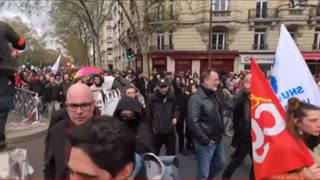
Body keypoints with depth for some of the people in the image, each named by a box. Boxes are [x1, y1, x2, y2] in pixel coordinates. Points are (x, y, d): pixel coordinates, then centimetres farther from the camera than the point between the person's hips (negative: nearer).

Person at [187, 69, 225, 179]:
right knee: (204, 172, 6)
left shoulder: (214, 95, 7)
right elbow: (193, 123, -26)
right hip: (206, 142, -8)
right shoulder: (196, 99, -21)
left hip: (218, 139, 8)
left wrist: (221, 132, 10)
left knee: (220, 164, 24)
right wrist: (205, 140, -19)